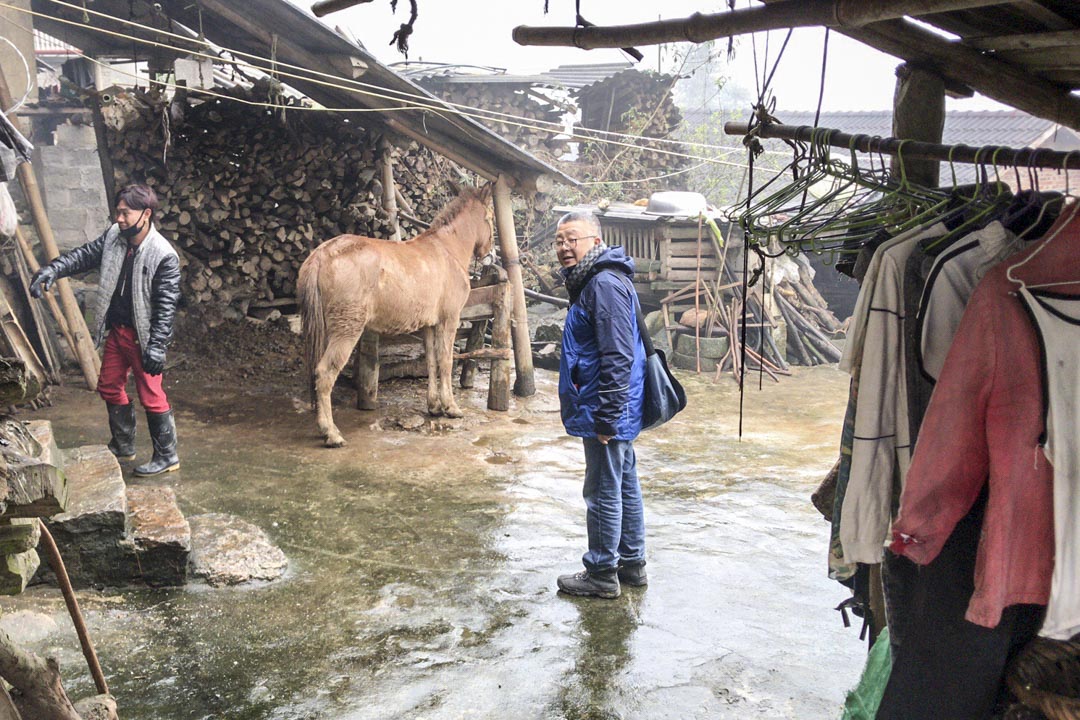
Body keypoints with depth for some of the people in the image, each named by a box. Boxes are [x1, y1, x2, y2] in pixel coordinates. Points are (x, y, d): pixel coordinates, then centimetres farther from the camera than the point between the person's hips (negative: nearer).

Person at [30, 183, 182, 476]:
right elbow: (84, 255, 4)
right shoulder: (113, 237, -1)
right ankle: (123, 447, 35)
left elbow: (166, 306, -21)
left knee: (151, 397, -2)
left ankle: (167, 457, 13)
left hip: (143, 336, -8)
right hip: (116, 330, 8)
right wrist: (52, 270, -15)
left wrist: (157, 346, -24)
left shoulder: (164, 256, -21)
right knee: (109, 387, 18)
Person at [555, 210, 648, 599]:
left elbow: (617, 358, -25)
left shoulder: (604, 285, -20)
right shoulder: (592, 281, 14)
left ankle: (602, 573, 13)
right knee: (625, 486, 18)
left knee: (603, 492, 1)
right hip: (619, 412, 11)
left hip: (605, 411, -11)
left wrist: (606, 418, -23)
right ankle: (632, 563, 30)